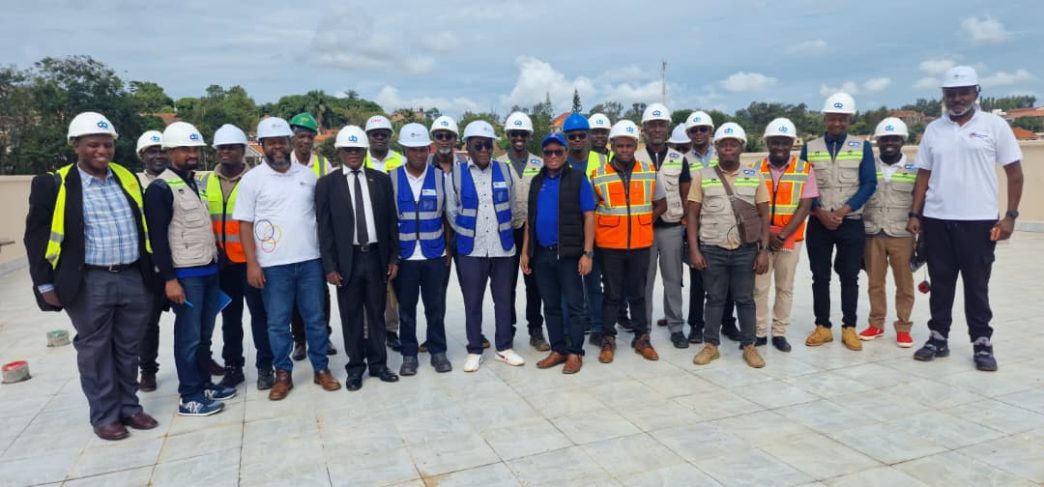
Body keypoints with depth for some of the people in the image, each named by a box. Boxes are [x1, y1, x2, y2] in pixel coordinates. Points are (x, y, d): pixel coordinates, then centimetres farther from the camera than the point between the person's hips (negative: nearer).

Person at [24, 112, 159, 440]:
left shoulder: (128, 179, 8)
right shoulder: (53, 184, -5)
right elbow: (36, 237, -2)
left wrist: (151, 270, 13)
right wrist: (46, 284, -5)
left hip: (134, 279, 4)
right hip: (89, 284, -4)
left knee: (128, 349, 13)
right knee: (94, 351, 8)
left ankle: (129, 407, 27)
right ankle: (104, 416, 20)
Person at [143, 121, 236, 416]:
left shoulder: (199, 183, 14)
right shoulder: (160, 188, -10)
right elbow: (157, 238, -14)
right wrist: (169, 279, -18)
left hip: (209, 271, 8)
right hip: (185, 275, -8)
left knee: (204, 335, 14)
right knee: (189, 337, -2)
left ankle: (204, 385, 25)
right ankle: (190, 398, 6)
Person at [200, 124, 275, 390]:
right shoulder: (206, 183, 7)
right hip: (221, 261, 4)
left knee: (259, 314, 3)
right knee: (230, 316, 13)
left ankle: (265, 367, 14)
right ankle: (233, 367, 24)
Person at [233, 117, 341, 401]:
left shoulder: (308, 175, 7)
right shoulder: (252, 179, -1)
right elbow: (245, 224, -2)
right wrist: (252, 264, -9)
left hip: (310, 260, 2)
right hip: (273, 264, -2)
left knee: (315, 318, 9)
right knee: (277, 323, 7)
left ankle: (321, 369, 22)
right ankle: (283, 374, 20)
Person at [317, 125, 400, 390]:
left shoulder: (381, 179, 6)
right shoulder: (327, 184, 0)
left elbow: (390, 221, 7)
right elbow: (324, 228, -2)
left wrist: (393, 257, 3)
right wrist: (330, 266, -7)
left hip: (376, 257, 2)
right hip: (347, 259, -2)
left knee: (377, 314, 11)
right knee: (351, 316, 7)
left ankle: (378, 363, 23)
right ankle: (355, 367, 20)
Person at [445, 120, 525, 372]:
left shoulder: (505, 171, 1)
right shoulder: (456, 174, -4)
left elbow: (512, 204, 10)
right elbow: (451, 212, 3)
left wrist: (501, 230, 13)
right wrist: (468, 234, 7)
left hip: (503, 247, 2)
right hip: (470, 250, -1)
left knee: (504, 299, 10)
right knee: (472, 302, 6)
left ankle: (505, 347, 22)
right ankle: (474, 351, 18)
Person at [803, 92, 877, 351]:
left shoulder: (862, 146, 3)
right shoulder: (809, 148, 5)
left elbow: (869, 184, -3)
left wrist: (843, 211, -14)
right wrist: (820, 212, -12)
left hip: (851, 223, -1)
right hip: (818, 223, 1)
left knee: (850, 277, 5)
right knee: (820, 277, 5)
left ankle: (849, 328, 13)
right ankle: (822, 327, 14)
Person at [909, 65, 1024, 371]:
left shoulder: (994, 125, 0)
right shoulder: (933, 129, 8)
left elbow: (1015, 173, 1)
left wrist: (1010, 215, -6)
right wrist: (915, 214, 4)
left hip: (979, 221, -2)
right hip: (936, 221, 3)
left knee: (976, 286, 4)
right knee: (940, 284, 9)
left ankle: (982, 343, 14)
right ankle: (938, 338, 19)